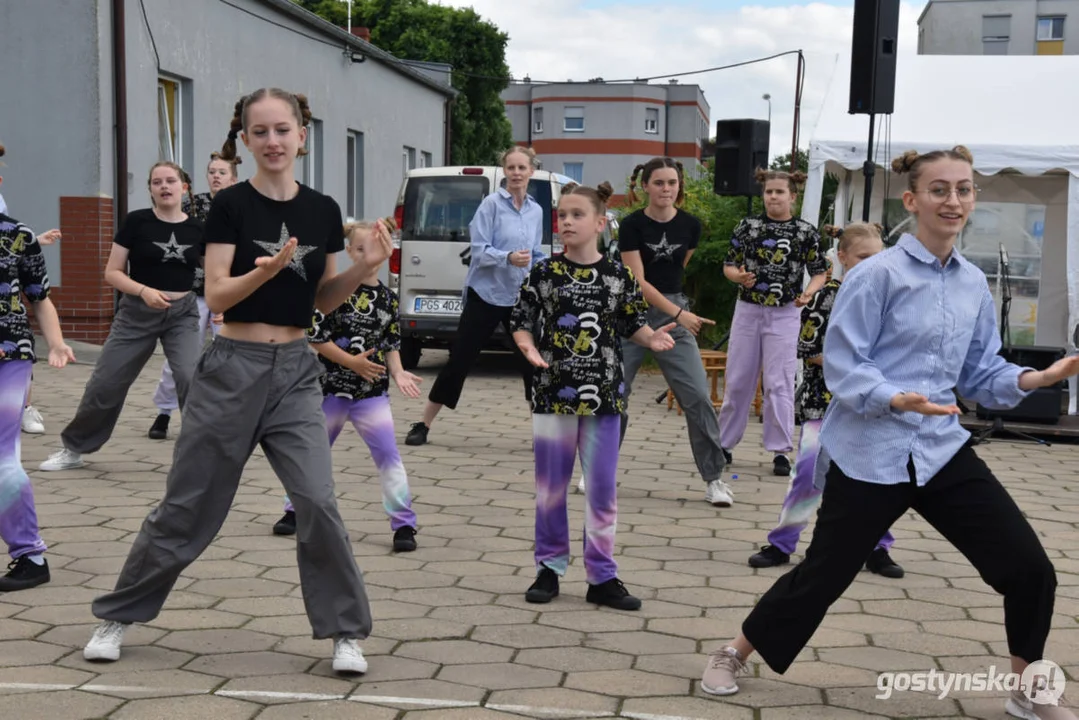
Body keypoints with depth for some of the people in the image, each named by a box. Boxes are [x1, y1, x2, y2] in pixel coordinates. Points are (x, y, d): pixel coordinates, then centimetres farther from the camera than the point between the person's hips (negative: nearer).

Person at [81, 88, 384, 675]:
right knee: (187, 507, 6)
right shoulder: (230, 206, -6)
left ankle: (345, 631, 7)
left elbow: (322, 300, 10)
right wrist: (264, 271, -28)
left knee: (317, 502, -9)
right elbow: (216, 295, -10)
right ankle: (119, 615, 26)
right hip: (234, 366, -2)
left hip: (296, 370, 2)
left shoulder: (323, 211, 5)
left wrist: (367, 266, -6)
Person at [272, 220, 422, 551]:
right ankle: (295, 510, 34)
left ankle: (404, 524, 0)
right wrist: (352, 362, -15)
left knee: (388, 454, -6)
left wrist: (398, 373, -7)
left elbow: (391, 345, 10)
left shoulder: (388, 298, 3)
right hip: (332, 387, -1)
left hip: (372, 392, 1)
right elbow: (315, 337, -11)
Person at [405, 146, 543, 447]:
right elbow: (479, 251, -14)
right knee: (460, 360, 0)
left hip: (520, 299, 4)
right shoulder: (491, 204, -9)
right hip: (486, 296, -4)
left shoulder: (536, 210, 8)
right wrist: (508, 257, -29)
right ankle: (423, 425, 13)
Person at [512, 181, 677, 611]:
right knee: (551, 487, 9)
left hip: (603, 396, 0)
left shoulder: (619, 276, 0)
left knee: (602, 489, 6)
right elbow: (522, 323, 2)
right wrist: (529, 349, -17)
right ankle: (549, 568, 23)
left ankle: (602, 577, 16)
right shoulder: (544, 274, -2)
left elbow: (632, 324, 8)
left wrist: (652, 338, -12)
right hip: (553, 393, 0)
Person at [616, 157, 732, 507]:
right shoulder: (632, 225, -12)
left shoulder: (690, 226, -2)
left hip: (674, 314, 2)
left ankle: (714, 477, 2)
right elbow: (638, 281, -17)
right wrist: (679, 313, -25)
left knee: (698, 397, -6)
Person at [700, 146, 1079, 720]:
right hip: (870, 454, -6)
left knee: (1030, 568, 2)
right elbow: (841, 367, -13)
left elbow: (980, 374, 12)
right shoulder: (877, 275, -12)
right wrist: (895, 399, -29)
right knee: (823, 574, 5)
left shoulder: (973, 284, 8)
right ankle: (733, 655, 29)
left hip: (942, 449, 6)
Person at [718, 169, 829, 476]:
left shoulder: (806, 232, -2)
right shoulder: (747, 226, 3)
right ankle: (724, 443, 20)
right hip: (747, 310, 2)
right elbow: (729, 266, 7)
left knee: (779, 384, -3)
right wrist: (739, 276, -15)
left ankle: (780, 451, 4)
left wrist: (808, 292, -18)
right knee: (737, 380, 9)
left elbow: (819, 272, 1)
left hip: (784, 315, -2)